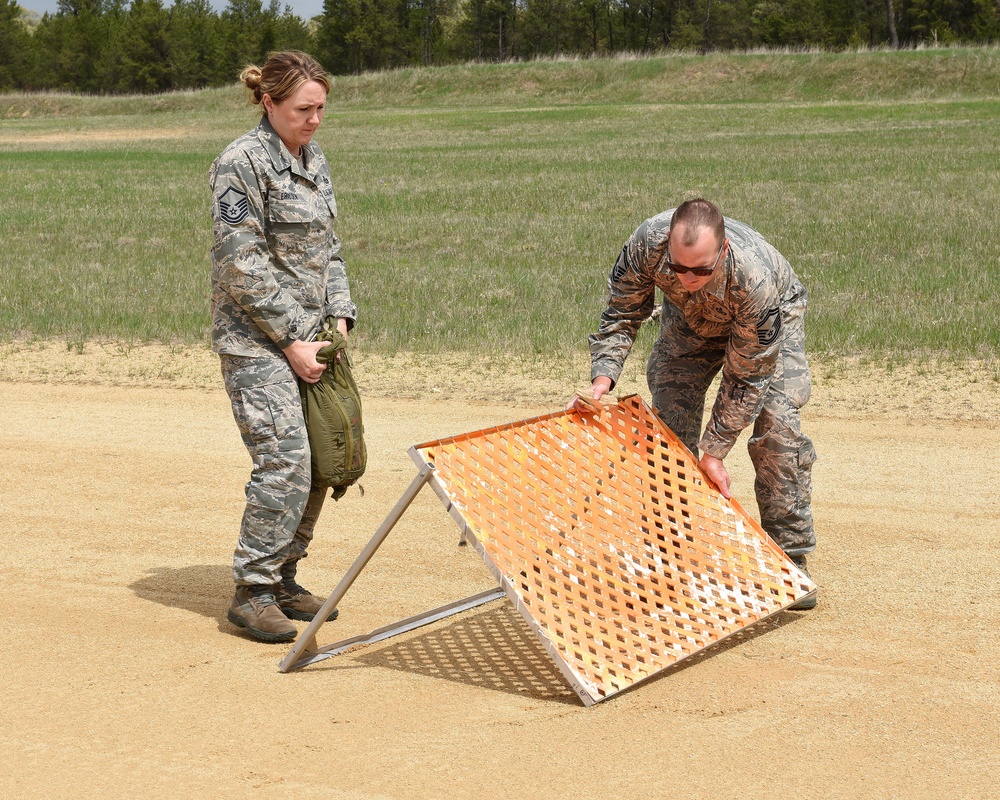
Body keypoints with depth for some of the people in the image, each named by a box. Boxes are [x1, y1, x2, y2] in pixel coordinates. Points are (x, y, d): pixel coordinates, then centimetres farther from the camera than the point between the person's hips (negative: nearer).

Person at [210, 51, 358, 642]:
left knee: (319, 463, 6)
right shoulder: (243, 163, -11)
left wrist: (340, 316, 5)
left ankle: (282, 578, 19)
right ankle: (252, 592, -2)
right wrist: (291, 340, -15)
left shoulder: (313, 159, 13)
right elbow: (242, 266, -15)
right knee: (285, 462, -13)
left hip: (307, 336, 8)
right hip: (257, 341, -8)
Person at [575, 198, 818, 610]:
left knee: (776, 424, -18)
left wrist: (714, 452, -29)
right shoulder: (647, 242, -37)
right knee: (670, 423, -5)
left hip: (770, 319, -3)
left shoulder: (755, 279, -44)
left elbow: (745, 378, -31)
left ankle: (789, 556, -7)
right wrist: (603, 378, -32)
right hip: (689, 321, 3)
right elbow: (621, 314, -18)